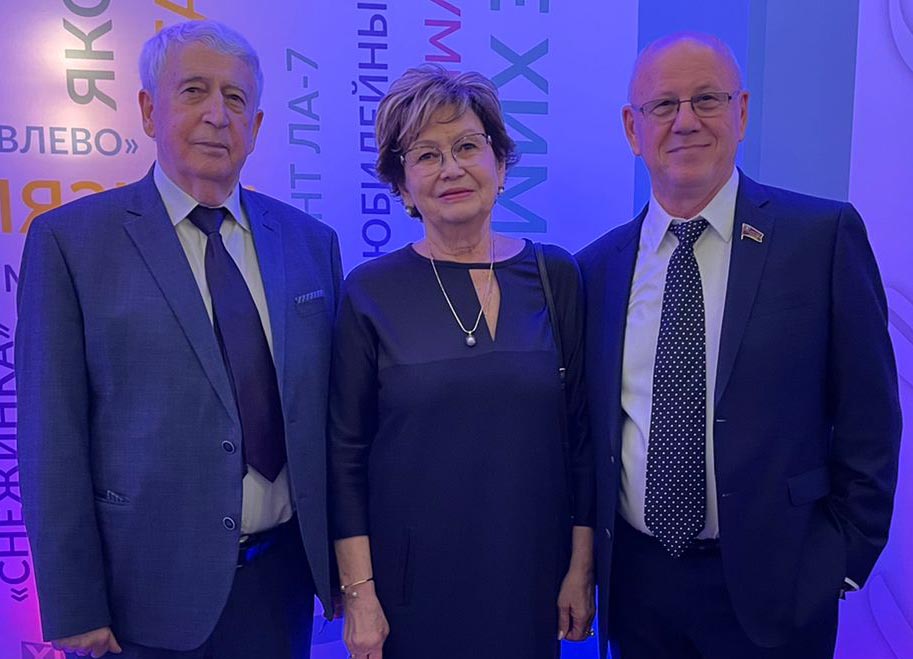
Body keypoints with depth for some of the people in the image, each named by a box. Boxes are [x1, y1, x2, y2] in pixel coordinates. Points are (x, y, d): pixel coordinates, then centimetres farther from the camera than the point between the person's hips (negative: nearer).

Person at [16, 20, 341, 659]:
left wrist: (346, 561, 6)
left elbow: (330, 409, 5)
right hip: (146, 589, -2)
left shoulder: (312, 242, 3)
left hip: (284, 575, 3)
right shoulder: (69, 241, -7)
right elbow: (53, 437, -8)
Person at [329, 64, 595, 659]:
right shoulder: (371, 292, -7)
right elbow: (346, 455, -4)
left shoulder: (557, 276, -2)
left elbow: (582, 431, 1)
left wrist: (582, 567, 1)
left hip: (531, 578, 2)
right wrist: (359, 593, -6)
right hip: (411, 585, -1)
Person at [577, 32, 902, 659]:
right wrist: (590, 561, 3)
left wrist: (844, 558, -5)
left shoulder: (824, 235, -8)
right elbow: (591, 427, 6)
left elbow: (869, 420, -4)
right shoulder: (598, 266, 0)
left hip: (771, 585, -2)